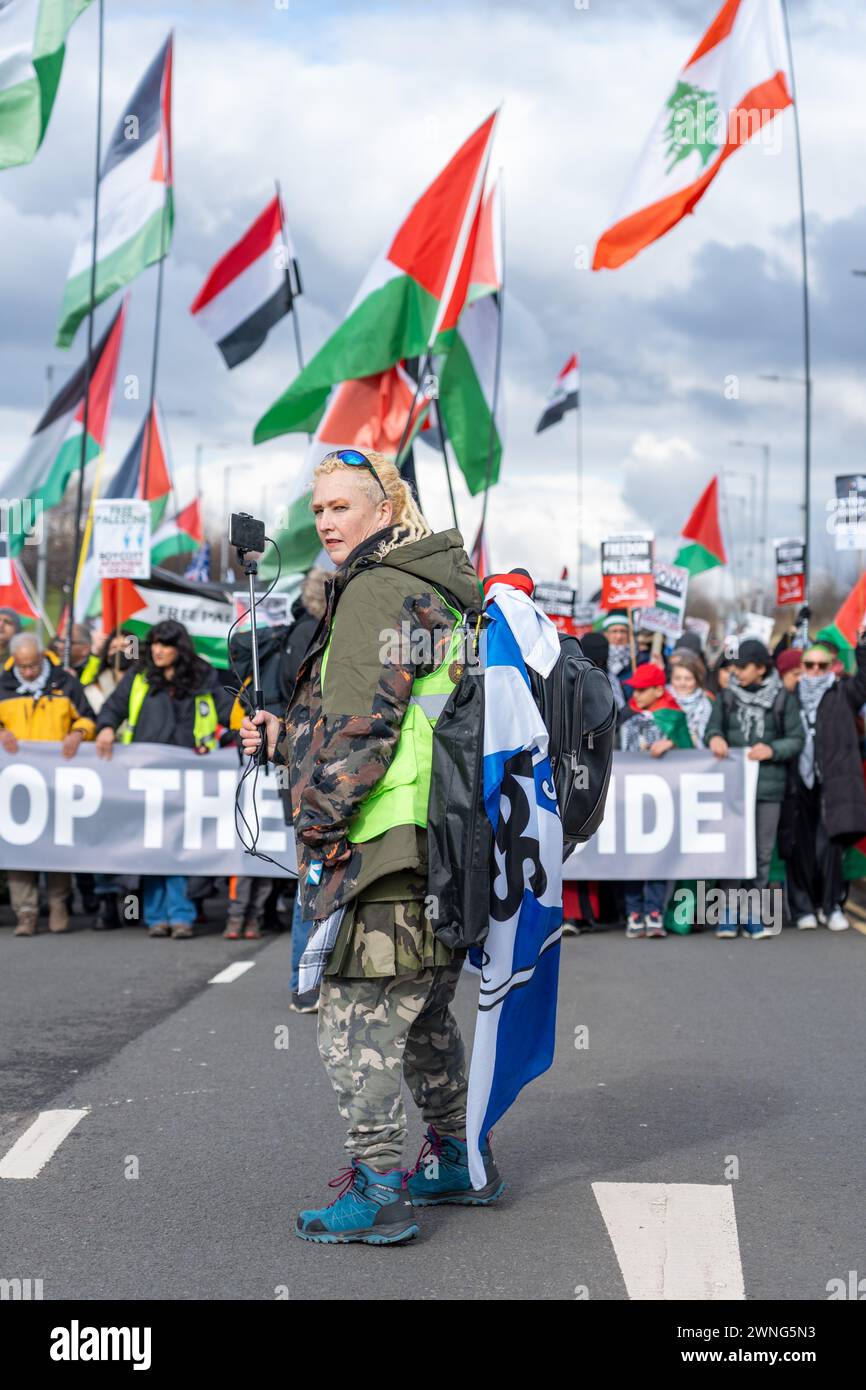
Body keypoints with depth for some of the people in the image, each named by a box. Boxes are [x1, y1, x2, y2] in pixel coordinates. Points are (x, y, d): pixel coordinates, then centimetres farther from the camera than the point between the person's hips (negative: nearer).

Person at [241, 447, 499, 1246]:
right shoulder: (442, 592, 19)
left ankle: (377, 1192, 0)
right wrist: (289, 736, 24)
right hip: (446, 847, 10)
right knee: (425, 1012, 21)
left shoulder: (376, 589, -11)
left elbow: (365, 719, -18)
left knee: (357, 1015, -4)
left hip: (386, 843, -10)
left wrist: (319, 818, -12)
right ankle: (460, 1162, 32)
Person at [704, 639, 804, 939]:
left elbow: (796, 740, 3)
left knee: (761, 852, 4)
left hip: (768, 787, 0)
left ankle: (753, 917, 13)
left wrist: (772, 750, -14)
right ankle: (728, 915, 5)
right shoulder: (727, 697, 8)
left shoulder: (783, 699, 3)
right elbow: (712, 728, 5)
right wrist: (714, 738, -18)